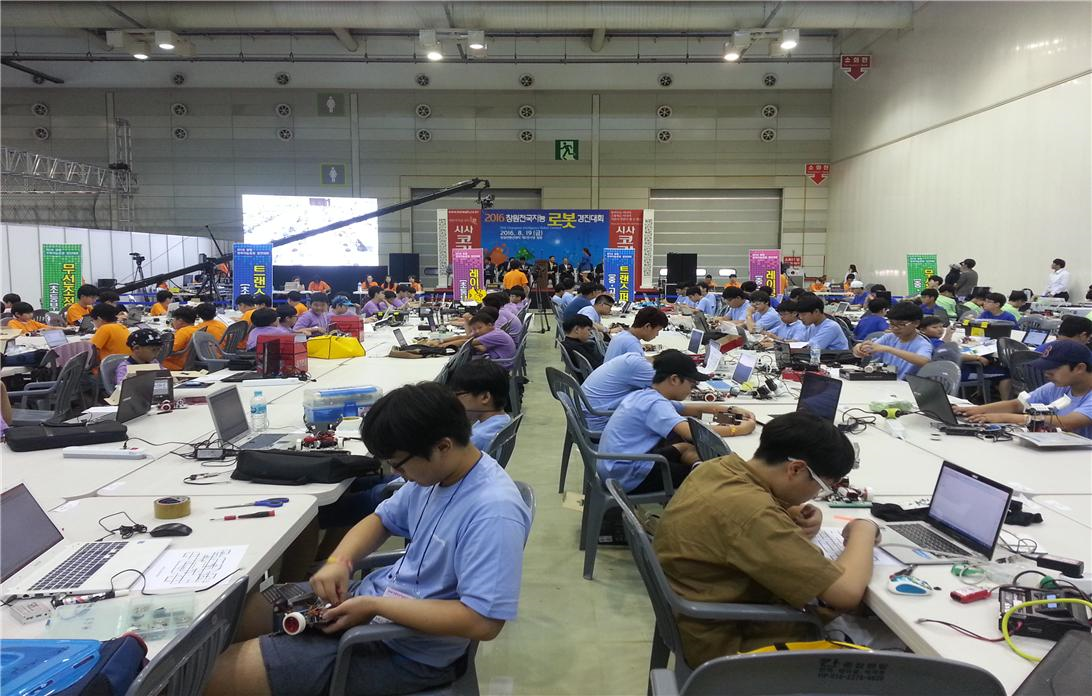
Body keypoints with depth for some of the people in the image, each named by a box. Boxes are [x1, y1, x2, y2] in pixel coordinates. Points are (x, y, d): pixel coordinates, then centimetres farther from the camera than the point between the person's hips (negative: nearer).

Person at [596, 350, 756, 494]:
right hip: (626, 476, -9)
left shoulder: (644, 395, 9)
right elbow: (692, 432, -34)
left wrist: (730, 410, 13)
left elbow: (686, 409, 21)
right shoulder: (655, 404, -20)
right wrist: (740, 429, -23)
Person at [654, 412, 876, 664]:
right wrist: (864, 530, -12)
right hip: (728, 645, -8)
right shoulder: (751, 513, -33)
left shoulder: (717, 467, -6)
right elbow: (846, 593, -30)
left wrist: (794, 515, -6)